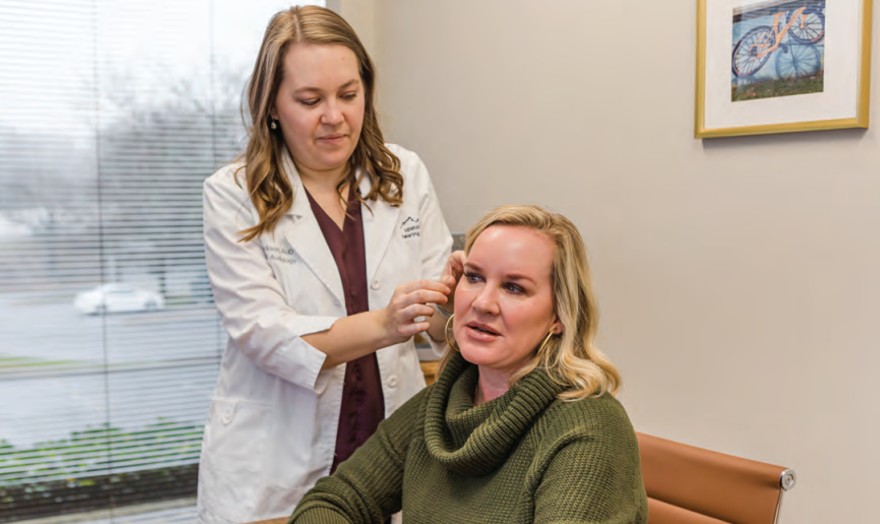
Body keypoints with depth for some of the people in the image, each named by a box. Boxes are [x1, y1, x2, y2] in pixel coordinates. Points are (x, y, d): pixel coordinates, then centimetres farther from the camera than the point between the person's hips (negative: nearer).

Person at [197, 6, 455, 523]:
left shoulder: (406, 175, 1)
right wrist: (382, 325, -30)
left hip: (390, 451, 3)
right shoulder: (234, 195, -7)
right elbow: (260, 331, -15)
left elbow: (441, 311, 2)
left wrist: (461, 294, -21)